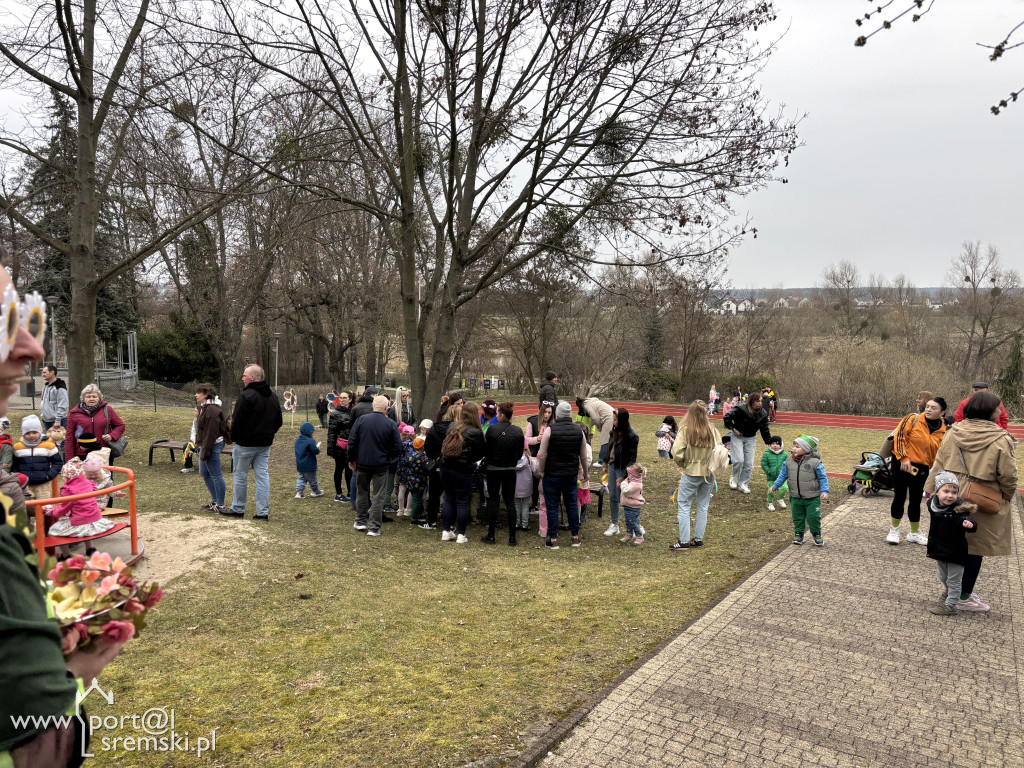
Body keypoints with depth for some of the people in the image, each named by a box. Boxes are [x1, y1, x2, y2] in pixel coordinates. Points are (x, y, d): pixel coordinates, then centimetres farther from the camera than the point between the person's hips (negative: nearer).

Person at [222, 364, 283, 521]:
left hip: (245, 444, -7)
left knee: (240, 476, 8)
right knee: (262, 476, 6)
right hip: (265, 444, 7)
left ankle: (238, 509, 19)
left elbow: (237, 421, -16)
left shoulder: (246, 396, -16)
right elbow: (279, 421, 16)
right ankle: (263, 512, 6)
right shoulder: (272, 396, 10)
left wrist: (234, 437, -1)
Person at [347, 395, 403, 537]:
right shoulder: (391, 424, -9)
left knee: (362, 492, 19)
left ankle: (360, 521, 30)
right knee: (378, 496, 6)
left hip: (362, 463, 2)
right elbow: (397, 448, -6)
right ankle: (374, 527, 7)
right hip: (381, 465, -2)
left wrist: (351, 459, 10)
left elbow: (352, 442, -3)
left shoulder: (361, 420, -6)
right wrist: (389, 458, 13)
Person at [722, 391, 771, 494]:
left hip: (751, 439, 5)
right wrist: (733, 429, -16)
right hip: (737, 437, -4)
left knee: (749, 463, 2)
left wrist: (769, 442, 7)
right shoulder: (741, 410, -21)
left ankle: (743, 484, 16)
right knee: (739, 460, -12)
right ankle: (734, 479, 13)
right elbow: (727, 417, -16)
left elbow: (764, 429, 7)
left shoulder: (763, 414, -4)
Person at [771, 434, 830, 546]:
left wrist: (825, 491, -14)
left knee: (813, 517, 4)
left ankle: (817, 534, 26)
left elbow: (823, 478, -7)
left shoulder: (815, 463, -15)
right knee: (797, 517, 13)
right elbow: (783, 475, 11)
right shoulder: (789, 461, -3)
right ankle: (798, 534, 28)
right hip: (795, 498, 4)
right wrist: (775, 485, 14)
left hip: (812, 498, -4)